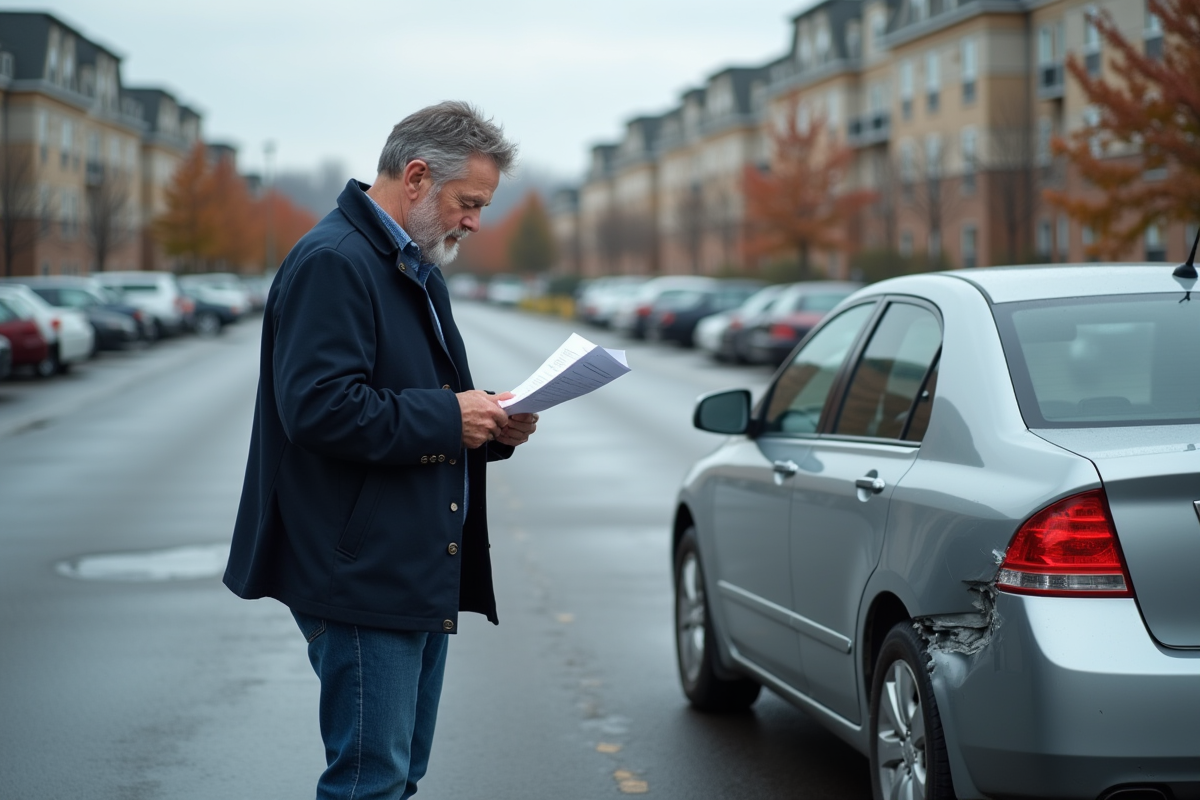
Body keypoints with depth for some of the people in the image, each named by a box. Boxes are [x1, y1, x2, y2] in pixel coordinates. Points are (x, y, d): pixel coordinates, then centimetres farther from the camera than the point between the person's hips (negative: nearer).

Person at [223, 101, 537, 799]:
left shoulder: (417, 270, 19)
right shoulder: (332, 261, -14)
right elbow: (318, 407, -24)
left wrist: (490, 423, 6)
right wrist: (448, 417, -18)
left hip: (423, 577, 10)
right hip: (364, 577, -10)